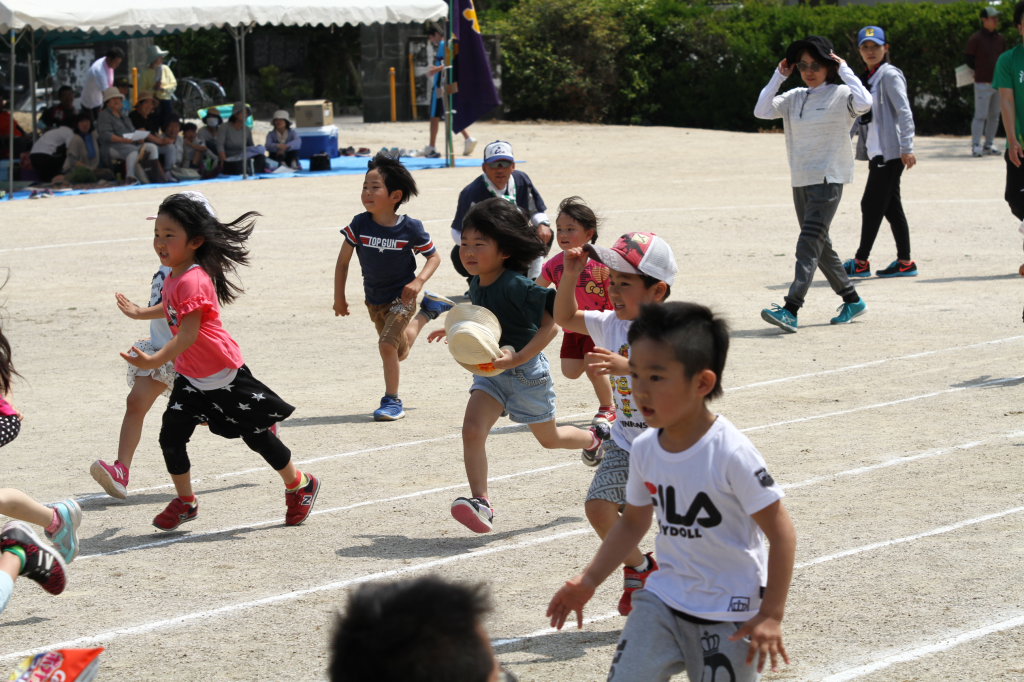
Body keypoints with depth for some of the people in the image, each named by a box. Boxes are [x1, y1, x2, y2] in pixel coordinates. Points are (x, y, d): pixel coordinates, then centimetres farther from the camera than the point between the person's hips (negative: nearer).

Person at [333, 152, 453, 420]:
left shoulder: (410, 228, -20)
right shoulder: (359, 225, -15)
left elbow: (434, 257, -6)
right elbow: (343, 261, -2)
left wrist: (418, 282, -23)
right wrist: (339, 297, 0)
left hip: (402, 296, -5)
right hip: (375, 299, 5)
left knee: (387, 345, -21)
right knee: (399, 353, 20)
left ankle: (392, 401, -5)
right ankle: (426, 311, 46)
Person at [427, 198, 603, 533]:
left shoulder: (517, 286, -27)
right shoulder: (477, 285, -2)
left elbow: (551, 324, -28)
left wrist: (517, 358, -35)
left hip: (526, 370, -6)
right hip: (490, 371, 6)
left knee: (549, 438, 17)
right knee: (472, 429, -18)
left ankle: (596, 440, 49)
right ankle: (480, 502, -16)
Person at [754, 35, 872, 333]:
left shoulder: (841, 95, -5)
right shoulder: (794, 98, 11)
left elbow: (864, 103, -25)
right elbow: (761, 111, 1)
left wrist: (844, 70, -16)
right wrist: (778, 76, -1)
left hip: (828, 179, -7)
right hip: (800, 181, 7)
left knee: (809, 244, -16)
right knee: (819, 246, 14)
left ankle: (790, 310, -25)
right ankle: (852, 301, 28)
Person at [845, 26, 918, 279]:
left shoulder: (890, 75, -8)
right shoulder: (867, 79, 18)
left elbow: (904, 112, -14)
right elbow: (859, 115, 23)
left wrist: (907, 147, -20)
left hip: (890, 151, -9)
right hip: (876, 152, 9)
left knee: (872, 204, -6)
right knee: (890, 206, 8)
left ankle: (861, 262, -1)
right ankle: (904, 261, 10)